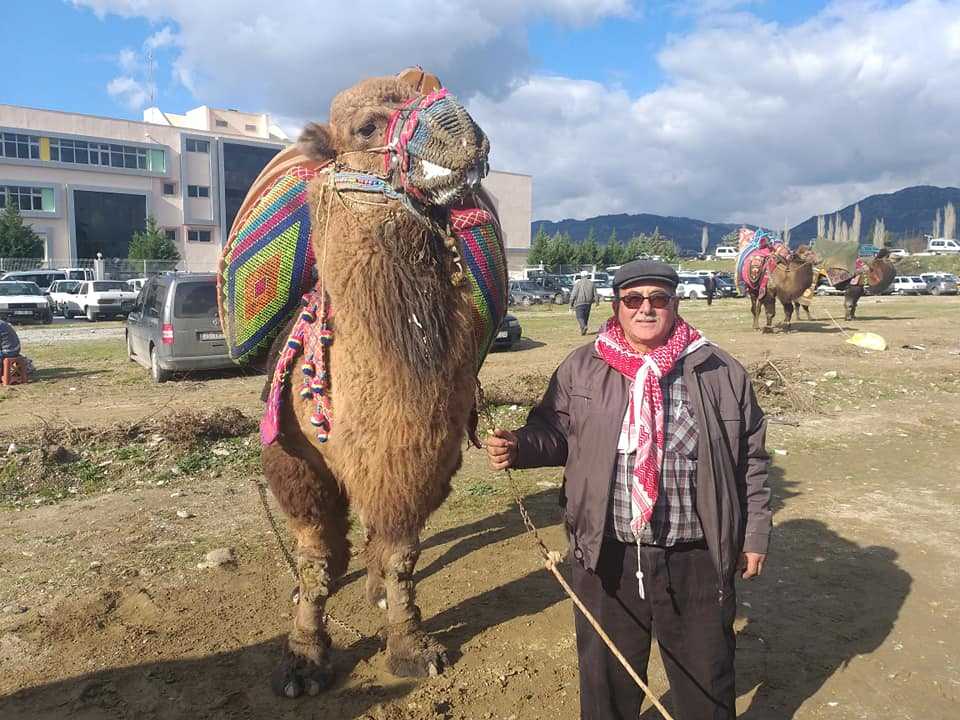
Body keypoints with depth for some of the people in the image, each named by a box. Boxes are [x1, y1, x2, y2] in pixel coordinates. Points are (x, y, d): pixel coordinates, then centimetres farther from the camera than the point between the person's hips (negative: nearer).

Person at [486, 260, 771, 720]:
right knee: (606, 669, 21)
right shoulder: (581, 367, -2)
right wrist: (518, 445, -15)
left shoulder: (721, 372, -3)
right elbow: (554, 431, 6)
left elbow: (751, 460, 3)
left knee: (707, 670, 21)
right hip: (607, 554, 0)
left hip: (696, 557, 0)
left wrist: (754, 535, 5)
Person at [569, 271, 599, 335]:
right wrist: (597, 301, 21)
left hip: (579, 303, -4)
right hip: (588, 303, 4)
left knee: (580, 317, -3)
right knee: (586, 317, 15)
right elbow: (595, 294, 6)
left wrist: (571, 303, -1)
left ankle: (584, 327, -26)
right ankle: (583, 330, 19)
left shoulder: (578, 283, -4)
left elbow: (573, 294, -8)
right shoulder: (591, 283, 6)